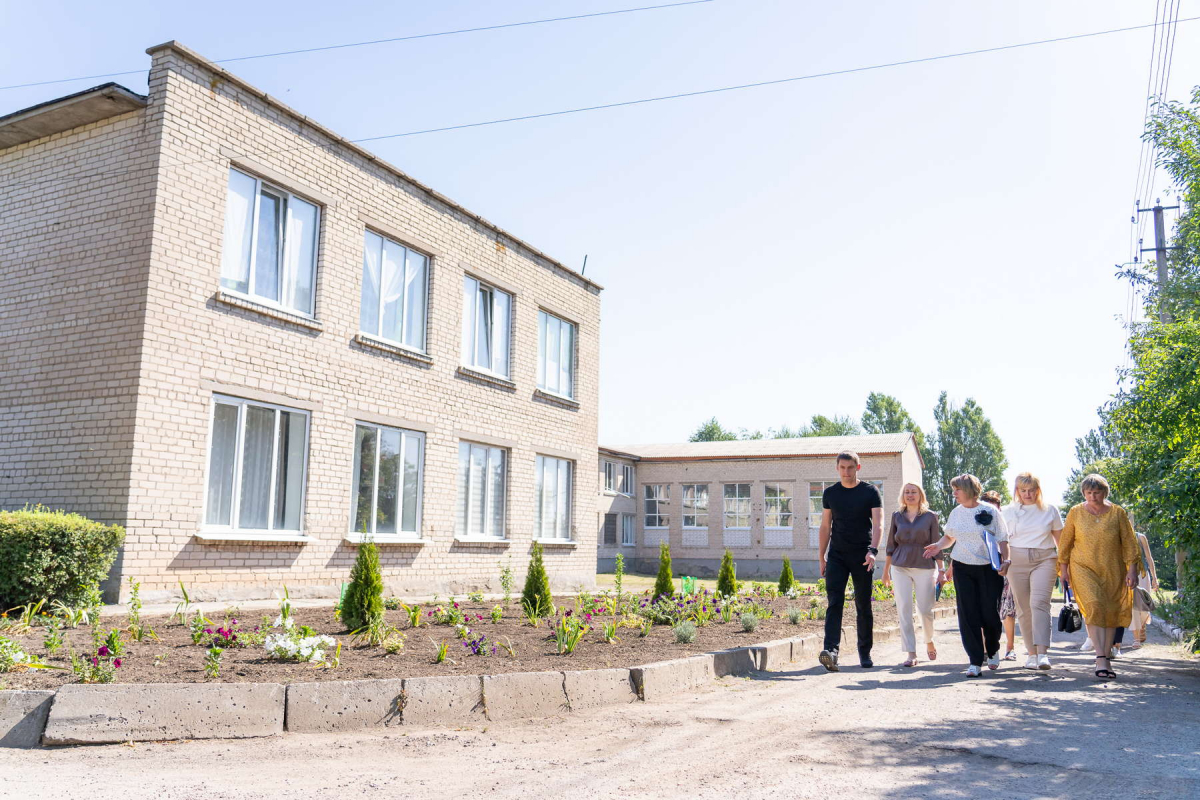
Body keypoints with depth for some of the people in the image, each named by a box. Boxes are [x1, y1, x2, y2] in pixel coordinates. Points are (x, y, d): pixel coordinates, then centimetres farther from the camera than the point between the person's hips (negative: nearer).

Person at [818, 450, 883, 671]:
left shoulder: (870, 492, -1)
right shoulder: (830, 493, 7)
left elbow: (877, 524, -10)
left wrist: (873, 550, -26)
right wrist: (821, 558, 9)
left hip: (862, 557, -1)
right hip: (837, 556, 2)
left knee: (863, 606, 6)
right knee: (834, 603, -11)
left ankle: (865, 653, 19)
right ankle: (831, 651, -21)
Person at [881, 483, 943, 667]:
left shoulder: (930, 517, 4)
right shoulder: (897, 516, 9)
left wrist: (941, 570, 0)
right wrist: (886, 570, 12)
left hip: (925, 567, -2)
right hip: (900, 567, 2)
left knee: (925, 609, 1)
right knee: (904, 610, -3)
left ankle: (929, 642, 31)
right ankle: (911, 654, 1)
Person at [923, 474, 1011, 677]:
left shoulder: (990, 512, -4)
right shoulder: (956, 513, 7)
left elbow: (1003, 540, -2)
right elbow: (949, 536, 17)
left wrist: (1005, 561, -14)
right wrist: (938, 545, -2)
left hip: (989, 569, -3)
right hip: (963, 569, 3)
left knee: (990, 613, 1)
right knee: (968, 615, -3)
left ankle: (993, 651, 30)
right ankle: (976, 662, 1)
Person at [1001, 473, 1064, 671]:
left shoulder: (1050, 510, 8)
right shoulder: (1008, 512, 9)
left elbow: (1060, 539, 14)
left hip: (1044, 560, -2)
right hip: (1017, 561, 2)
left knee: (1039, 602, -18)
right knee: (1024, 608, 2)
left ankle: (1042, 653, -24)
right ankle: (1031, 653, 12)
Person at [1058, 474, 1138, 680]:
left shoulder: (1118, 513, 1)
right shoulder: (1075, 513, 1)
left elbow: (1129, 542, 3)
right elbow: (1065, 541, 7)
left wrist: (1132, 569, -2)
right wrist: (1063, 568, 5)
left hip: (1113, 570, 2)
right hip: (1083, 568, -1)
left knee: (1111, 613, 5)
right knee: (1094, 608, -17)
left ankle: (1107, 659, 17)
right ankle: (1101, 659, -22)